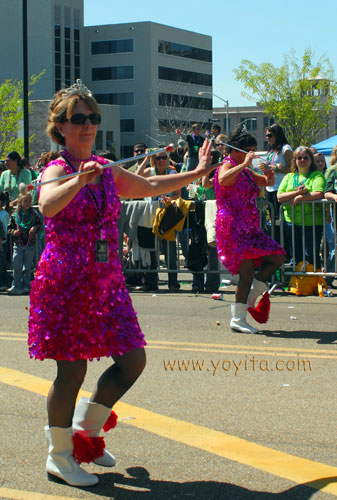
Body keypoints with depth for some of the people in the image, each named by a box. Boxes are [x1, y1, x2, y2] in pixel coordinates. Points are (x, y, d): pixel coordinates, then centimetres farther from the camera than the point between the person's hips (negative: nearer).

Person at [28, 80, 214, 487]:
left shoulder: (107, 171, 11)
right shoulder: (56, 171, -9)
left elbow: (150, 186, 28)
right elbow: (48, 206, -33)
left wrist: (196, 173, 30)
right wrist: (80, 180, -50)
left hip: (105, 282, 7)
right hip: (65, 282, -7)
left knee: (133, 360, 4)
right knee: (72, 369, -4)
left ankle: (85, 431, 24)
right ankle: (59, 456, 15)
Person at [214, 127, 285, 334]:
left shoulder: (246, 171, 19)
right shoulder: (228, 166, -8)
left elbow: (268, 182, 27)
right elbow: (223, 180, -32)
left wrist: (269, 174, 4)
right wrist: (244, 164, -28)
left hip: (250, 227, 9)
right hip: (233, 227, -9)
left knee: (278, 256, 7)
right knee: (247, 270, -14)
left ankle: (251, 295, 13)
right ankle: (238, 319, -9)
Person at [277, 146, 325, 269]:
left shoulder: (317, 175, 1)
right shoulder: (289, 177, 14)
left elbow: (319, 194, -17)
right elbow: (280, 197, 1)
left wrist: (298, 198, -14)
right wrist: (297, 192, -14)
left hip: (312, 221, -4)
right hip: (292, 220, 5)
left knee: (311, 254, -4)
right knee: (296, 255, 11)